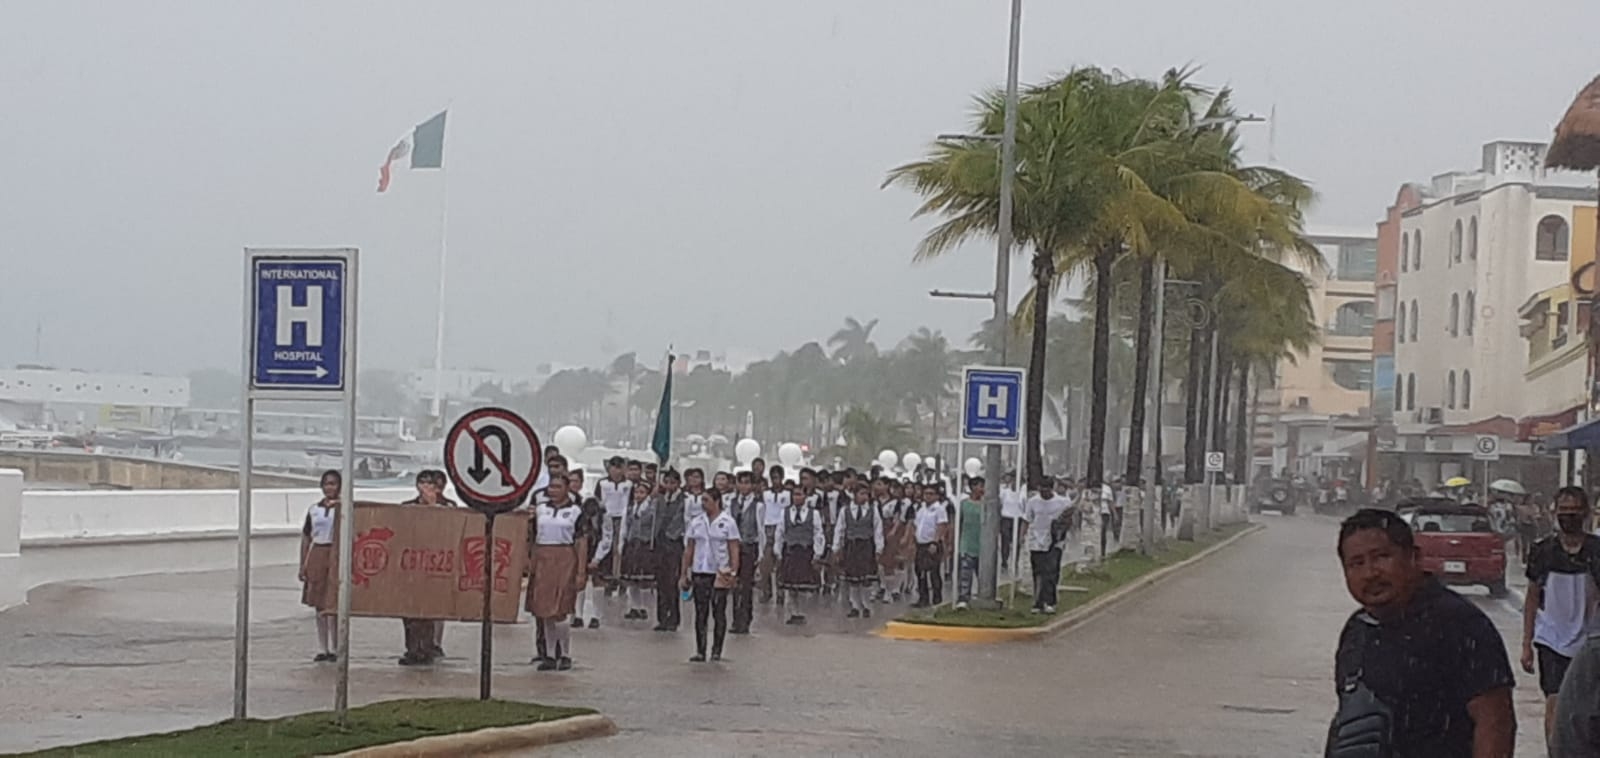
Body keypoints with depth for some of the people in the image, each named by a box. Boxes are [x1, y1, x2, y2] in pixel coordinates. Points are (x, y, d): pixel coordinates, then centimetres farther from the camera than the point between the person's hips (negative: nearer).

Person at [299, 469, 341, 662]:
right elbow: (306, 538, 13)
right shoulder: (314, 509, 11)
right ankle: (323, 649, 16)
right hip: (317, 554, 5)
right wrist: (302, 565, 10)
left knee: (332, 606, -7)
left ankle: (334, 649, 0)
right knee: (319, 606, 9)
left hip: (336, 555, -5)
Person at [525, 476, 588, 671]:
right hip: (541, 561, 4)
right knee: (545, 614, 5)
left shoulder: (575, 511, 2)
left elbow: (581, 542, -1)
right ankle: (551, 655, 13)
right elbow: (532, 538, 15)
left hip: (564, 561, -4)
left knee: (558, 613, -8)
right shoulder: (540, 509, 12)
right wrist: (529, 561, 7)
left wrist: (581, 572, -7)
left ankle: (565, 655, 6)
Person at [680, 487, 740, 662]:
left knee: (719, 613, 1)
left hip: (720, 574, -3)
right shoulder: (696, 523, 7)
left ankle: (717, 652, 6)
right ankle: (700, 652, 6)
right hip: (699, 573, 3)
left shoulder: (728, 523, -2)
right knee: (700, 613, 3)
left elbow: (734, 551, -4)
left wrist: (733, 573, -13)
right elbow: (688, 550, 10)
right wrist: (684, 574, 6)